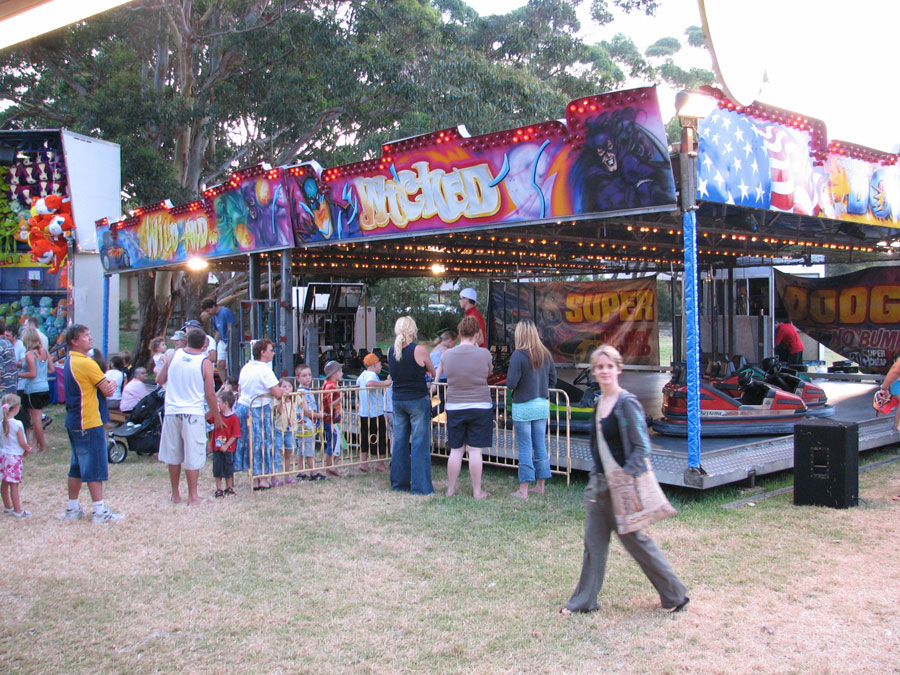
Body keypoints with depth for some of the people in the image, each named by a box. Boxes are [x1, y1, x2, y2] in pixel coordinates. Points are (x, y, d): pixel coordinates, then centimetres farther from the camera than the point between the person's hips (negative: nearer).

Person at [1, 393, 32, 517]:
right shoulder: (17, 424, -17)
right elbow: (22, 443, -14)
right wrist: (27, 449, 7)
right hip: (14, 456, -6)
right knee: (14, 484, -2)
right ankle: (18, 510, 4)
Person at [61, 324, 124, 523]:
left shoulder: (69, 362, 14)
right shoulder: (86, 363, -16)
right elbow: (107, 390, -13)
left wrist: (107, 385, -10)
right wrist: (111, 385, 8)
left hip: (74, 422, 10)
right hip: (89, 424, -10)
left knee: (77, 466, 15)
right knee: (95, 468, -4)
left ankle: (73, 509, 21)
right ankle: (100, 511, 0)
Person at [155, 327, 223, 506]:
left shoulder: (174, 356, 3)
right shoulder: (205, 363, -6)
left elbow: (159, 379, 11)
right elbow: (210, 394, -5)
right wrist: (217, 417, 6)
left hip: (172, 411, 4)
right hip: (193, 413, -3)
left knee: (173, 455, 14)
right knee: (193, 457, 3)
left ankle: (175, 494, 23)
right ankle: (193, 496, 7)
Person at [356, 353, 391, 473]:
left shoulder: (363, 374, 11)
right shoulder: (372, 375, -15)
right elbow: (369, 383, -38)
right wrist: (384, 383, -32)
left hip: (363, 413, 8)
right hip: (375, 413, -8)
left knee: (365, 439, 13)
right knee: (380, 438, 4)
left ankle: (363, 463, 13)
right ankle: (380, 463, 9)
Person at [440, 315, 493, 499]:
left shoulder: (447, 355, -3)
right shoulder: (483, 353, -10)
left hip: (454, 408, 3)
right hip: (480, 407, -2)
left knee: (456, 450, 11)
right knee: (475, 450, 2)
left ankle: (451, 489, 18)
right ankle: (477, 491, 9)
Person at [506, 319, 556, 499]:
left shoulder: (519, 355, -16)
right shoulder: (545, 354, 3)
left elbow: (511, 383, -18)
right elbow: (552, 380, 9)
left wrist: (511, 384, 3)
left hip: (523, 407, -6)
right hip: (542, 404, 6)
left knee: (525, 447, 1)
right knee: (540, 445, 13)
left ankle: (523, 490, 6)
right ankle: (541, 486, 21)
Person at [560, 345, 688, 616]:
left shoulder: (627, 403, -15)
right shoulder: (599, 402, 9)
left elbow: (642, 447, -17)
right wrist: (597, 476, 15)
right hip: (598, 482, 7)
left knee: (636, 540, 4)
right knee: (593, 542, 11)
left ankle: (675, 596, 20)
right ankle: (584, 600, 20)